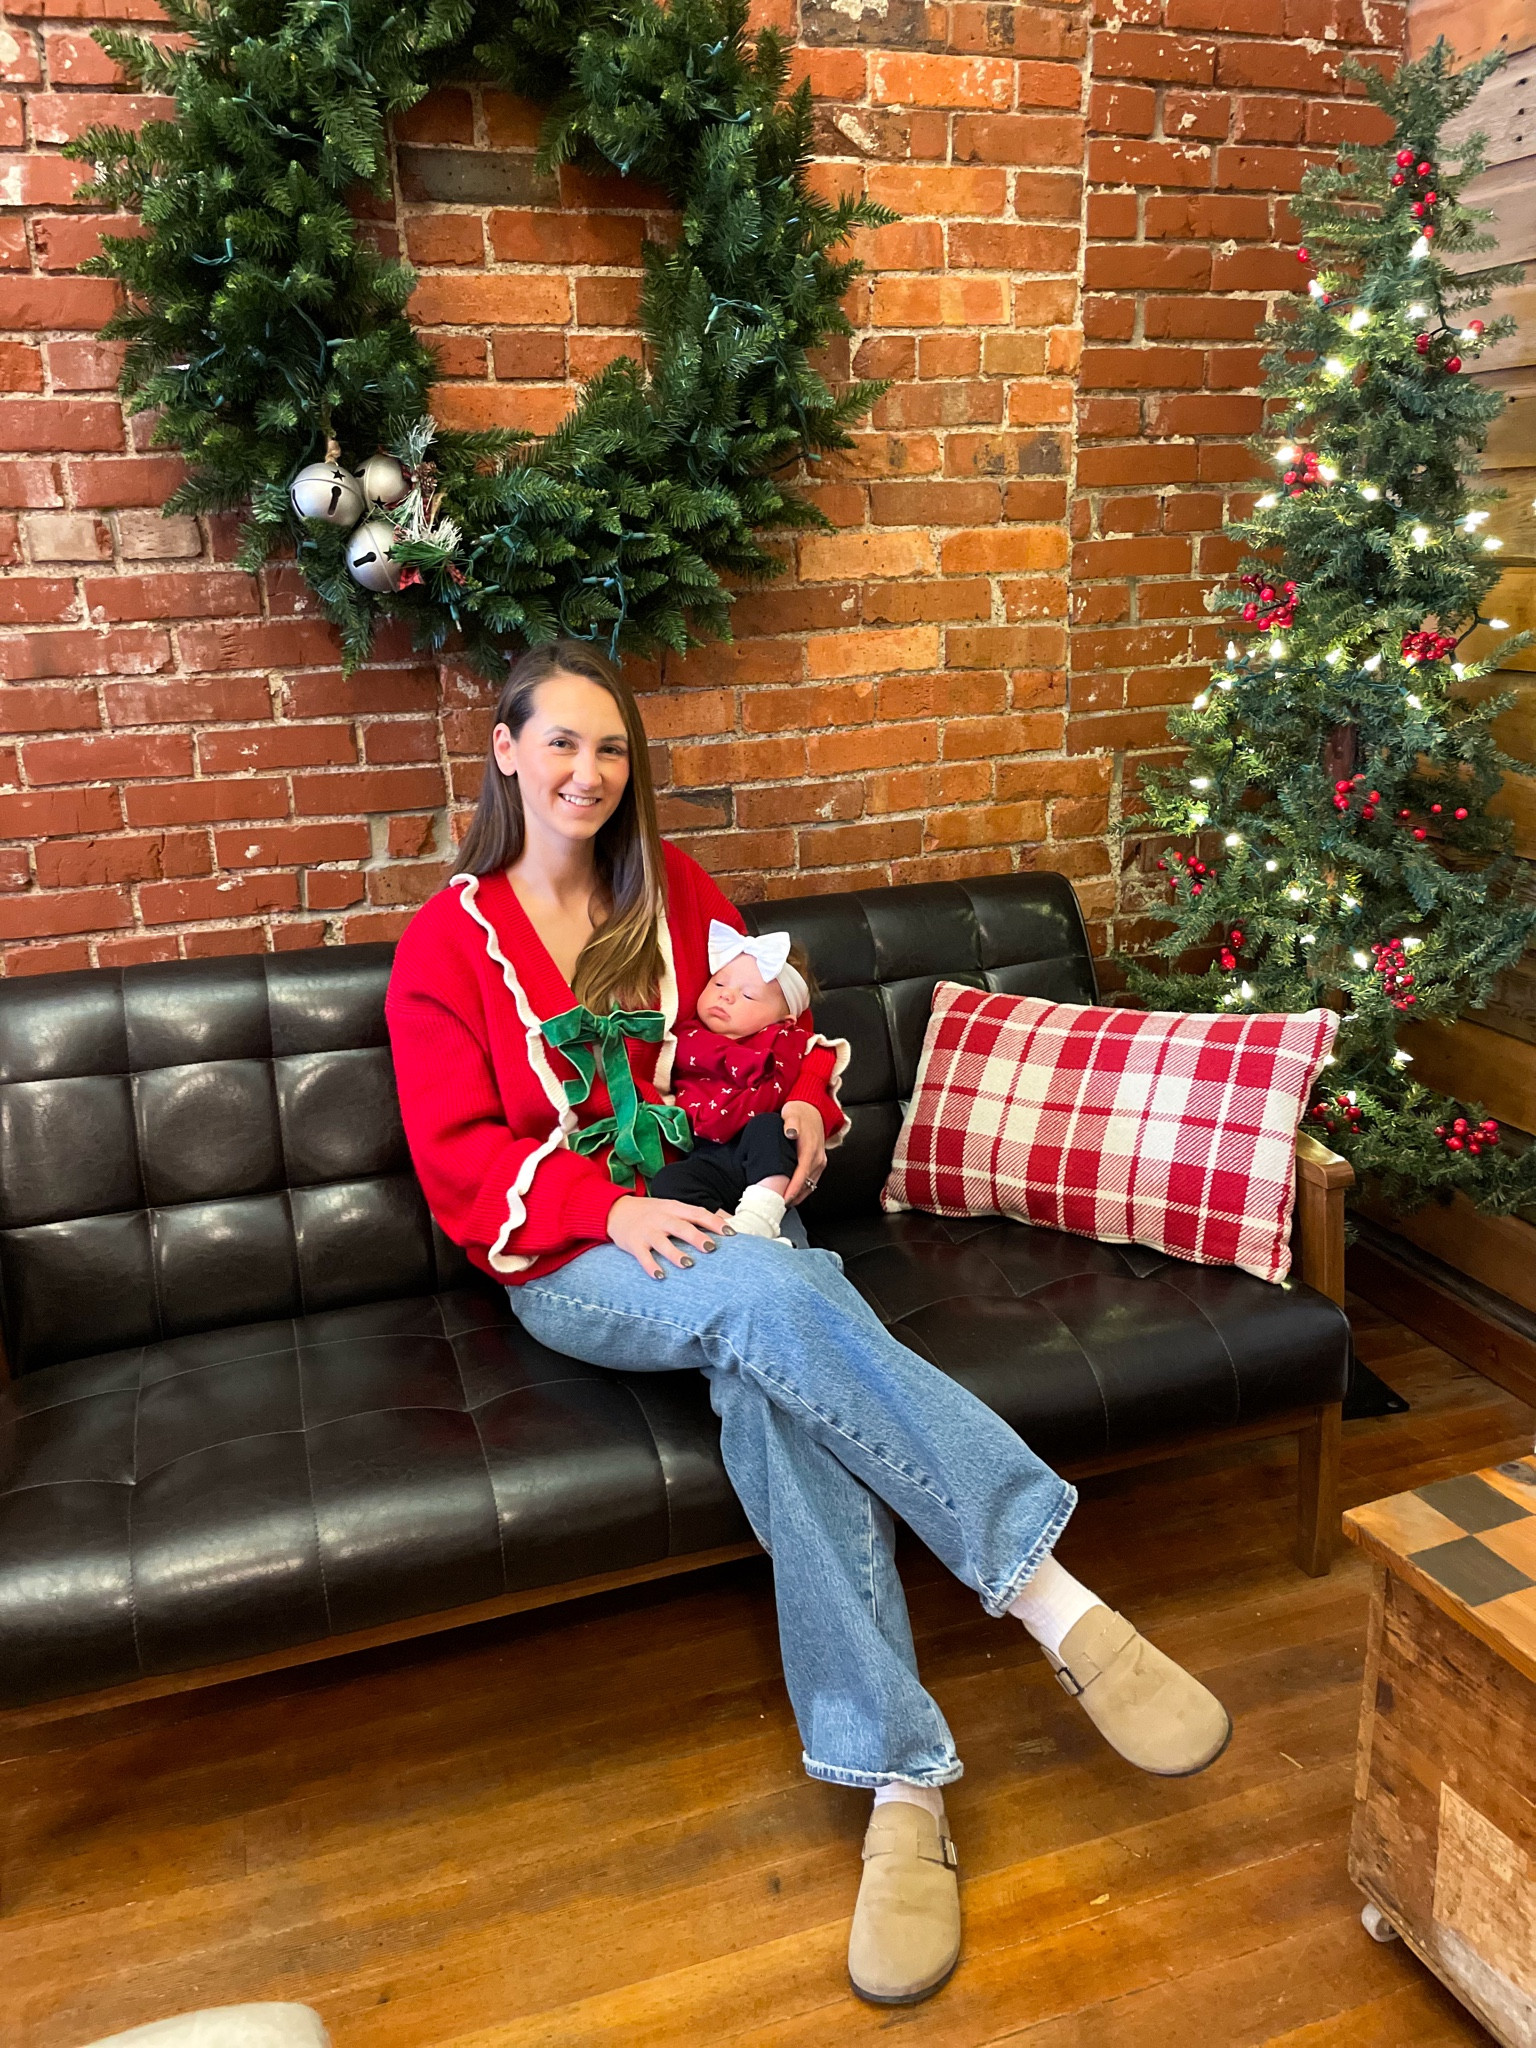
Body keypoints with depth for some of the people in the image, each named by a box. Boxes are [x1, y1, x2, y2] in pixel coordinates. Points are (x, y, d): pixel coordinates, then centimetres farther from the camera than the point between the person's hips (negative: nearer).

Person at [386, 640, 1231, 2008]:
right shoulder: (446, 943, 6)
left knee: (771, 1378, -34)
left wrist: (804, 1100, -3)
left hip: (718, 1221, 3)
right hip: (570, 1265, -3)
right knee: (775, 1296, -36)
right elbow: (459, 1162, -3)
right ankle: (1059, 1605, -39)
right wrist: (612, 1209, -19)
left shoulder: (674, 891, 13)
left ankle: (902, 1786, -35)